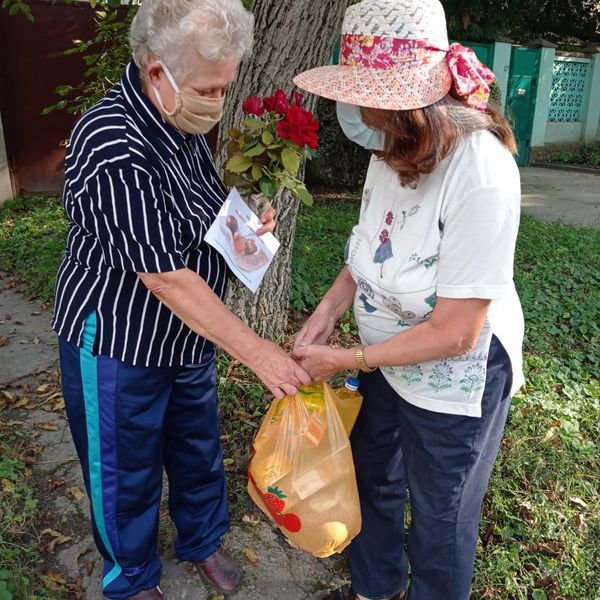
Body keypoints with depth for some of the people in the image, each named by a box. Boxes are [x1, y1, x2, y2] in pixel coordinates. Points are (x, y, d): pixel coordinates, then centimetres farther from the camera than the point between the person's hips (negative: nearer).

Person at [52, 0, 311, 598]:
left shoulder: (184, 121, -1)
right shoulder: (114, 152, -29)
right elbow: (168, 279, -29)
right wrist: (256, 351, -25)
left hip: (187, 332, 8)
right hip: (118, 343, -8)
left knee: (198, 446, 23)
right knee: (125, 470, 14)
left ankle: (203, 541, 50)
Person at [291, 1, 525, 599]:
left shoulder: (480, 174, -32)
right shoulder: (394, 149, -11)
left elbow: (454, 333, -29)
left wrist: (346, 360, -20)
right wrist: (327, 311, -9)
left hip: (455, 381, -7)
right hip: (386, 361, 8)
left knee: (439, 523, 16)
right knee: (372, 479, 28)